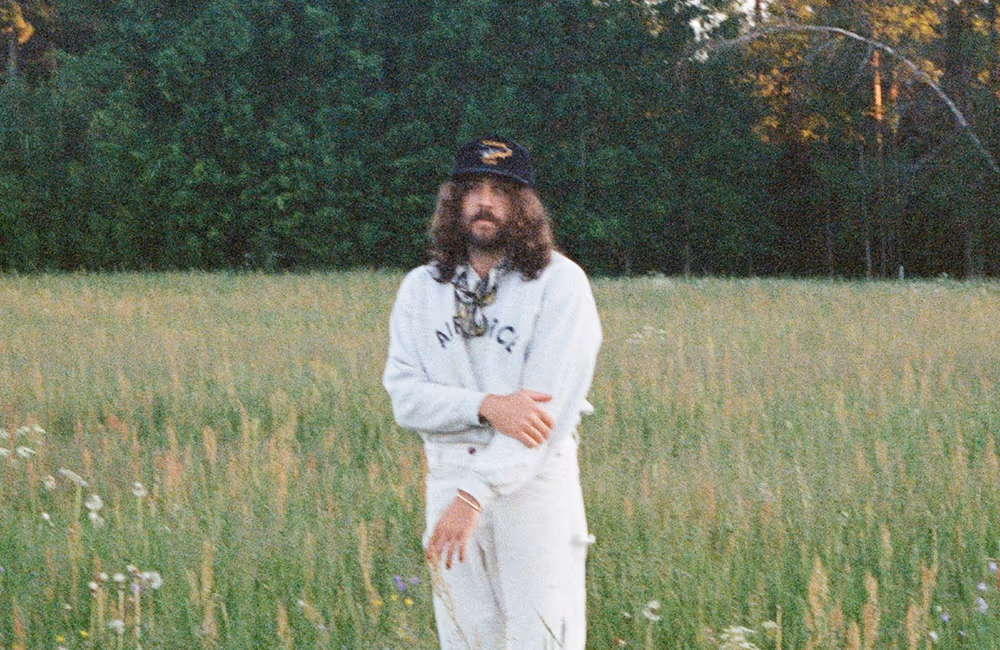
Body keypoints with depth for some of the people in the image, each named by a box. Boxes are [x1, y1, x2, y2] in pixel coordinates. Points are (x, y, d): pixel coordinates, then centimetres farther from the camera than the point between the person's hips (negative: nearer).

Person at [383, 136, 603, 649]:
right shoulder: (421, 288, 10)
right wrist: (486, 406, -19)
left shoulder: (559, 282, -4)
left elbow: (550, 402, -12)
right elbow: (404, 396, 1)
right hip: (448, 470, 4)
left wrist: (473, 495, -20)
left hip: (536, 477, -4)